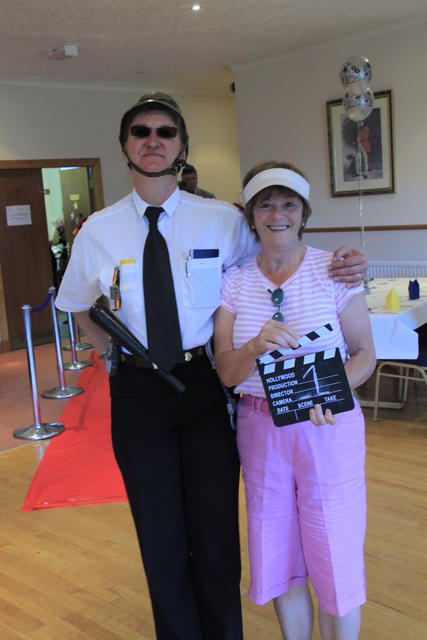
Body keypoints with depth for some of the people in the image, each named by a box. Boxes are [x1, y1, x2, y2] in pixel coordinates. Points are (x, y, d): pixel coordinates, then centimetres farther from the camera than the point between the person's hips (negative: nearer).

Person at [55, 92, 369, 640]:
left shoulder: (224, 220, -3)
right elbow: (79, 307, 14)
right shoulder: (98, 231, 0)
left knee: (216, 525, 10)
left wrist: (341, 269, -9)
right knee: (158, 533, 14)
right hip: (136, 391, 1)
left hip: (205, 385, -1)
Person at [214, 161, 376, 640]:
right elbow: (226, 371, -3)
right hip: (260, 430, 2)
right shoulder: (233, 281, 0)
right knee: (280, 562, 15)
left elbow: (364, 354, -3)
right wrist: (257, 346, -24)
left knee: (335, 557, 7)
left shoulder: (334, 269, -5)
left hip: (328, 428, -2)